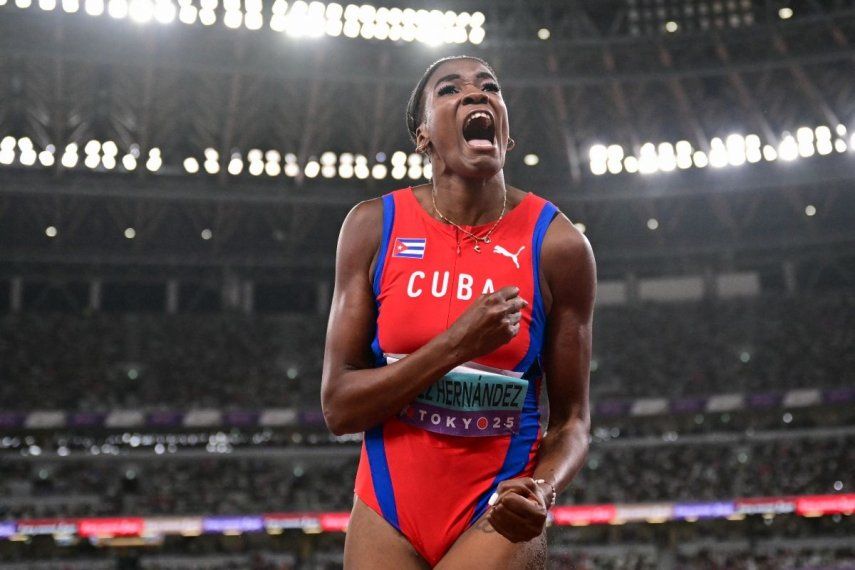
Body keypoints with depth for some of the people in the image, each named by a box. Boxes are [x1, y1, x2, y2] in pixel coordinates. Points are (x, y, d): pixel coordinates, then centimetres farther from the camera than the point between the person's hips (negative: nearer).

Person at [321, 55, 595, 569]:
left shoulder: (558, 245, -8)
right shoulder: (374, 227, -6)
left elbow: (572, 418, -2)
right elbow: (338, 407, -9)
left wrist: (542, 490, -23)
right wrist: (456, 345, -21)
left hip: (494, 522, -1)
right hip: (387, 512, 1)